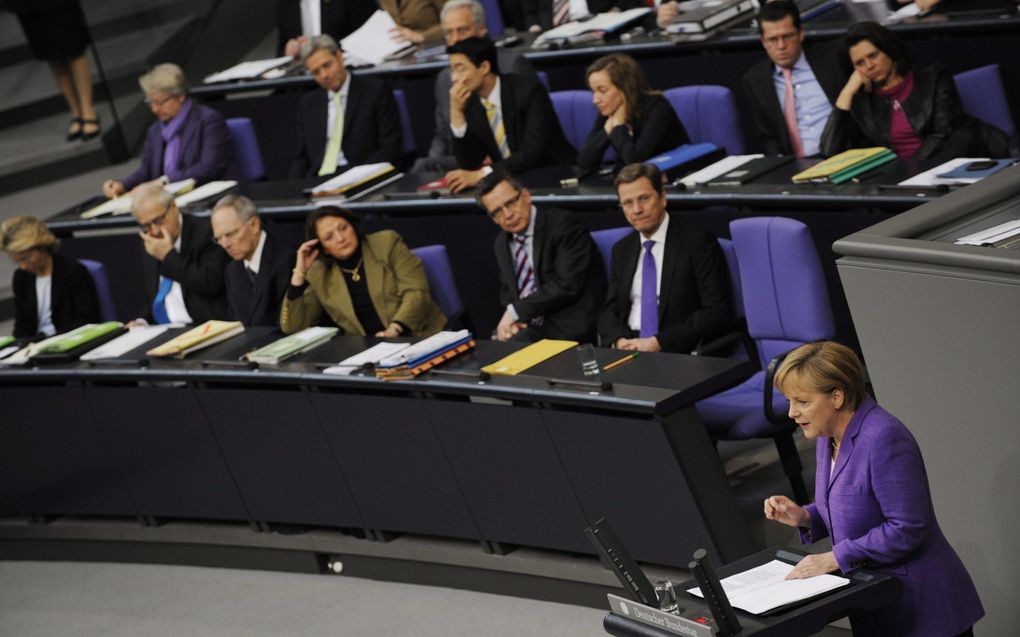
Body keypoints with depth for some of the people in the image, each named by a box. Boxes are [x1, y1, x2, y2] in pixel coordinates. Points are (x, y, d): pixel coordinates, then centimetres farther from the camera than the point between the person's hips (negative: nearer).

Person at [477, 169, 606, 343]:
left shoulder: (564, 224, -8)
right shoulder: (502, 243, 15)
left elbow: (567, 285, -16)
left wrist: (516, 311, -12)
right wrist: (510, 320, 0)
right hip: (527, 328, 6)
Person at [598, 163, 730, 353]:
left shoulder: (697, 242, -3)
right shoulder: (622, 250, 17)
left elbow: (717, 313, -10)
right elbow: (609, 312, 15)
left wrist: (658, 342, -17)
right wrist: (619, 341, -9)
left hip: (679, 352, -6)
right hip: (628, 350, 6)